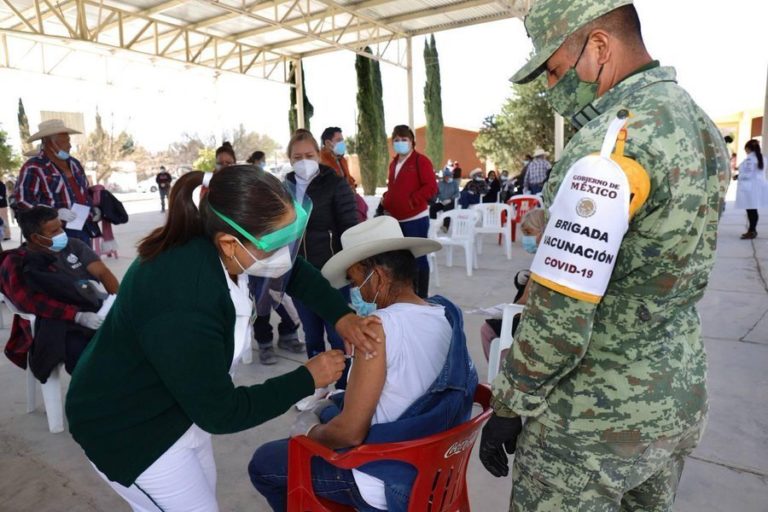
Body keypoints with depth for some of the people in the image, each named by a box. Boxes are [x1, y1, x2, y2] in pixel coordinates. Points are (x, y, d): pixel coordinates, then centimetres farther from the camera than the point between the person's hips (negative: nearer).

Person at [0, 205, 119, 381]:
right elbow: (37, 304, -9)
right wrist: (79, 317, -23)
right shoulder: (16, 265, 4)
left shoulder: (73, 245, 15)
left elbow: (102, 272, 6)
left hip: (96, 309, 5)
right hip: (60, 325, -4)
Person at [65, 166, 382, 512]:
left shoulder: (211, 246, -18)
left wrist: (340, 315, -11)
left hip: (178, 402, 8)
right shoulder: (182, 311, -40)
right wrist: (307, 379, -20)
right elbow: (220, 414, -27)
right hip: (126, 429, -8)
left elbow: (293, 270, 1)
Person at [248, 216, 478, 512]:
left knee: (263, 462, 11)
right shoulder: (446, 313, -4)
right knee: (326, 412, 28)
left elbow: (351, 432, -25)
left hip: (387, 482, -8)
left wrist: (309, 432, -4)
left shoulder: (381, 326, -28)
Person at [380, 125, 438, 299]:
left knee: (418, 257, -1)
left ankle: (422, 296, 9)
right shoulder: (393, 163, 17)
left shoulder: (421, 161, -6)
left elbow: (431, 187, -14)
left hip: (415, 218, -7)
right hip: (397, 219, 8)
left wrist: (412, 201, -18)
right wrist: (386, 200, 7)